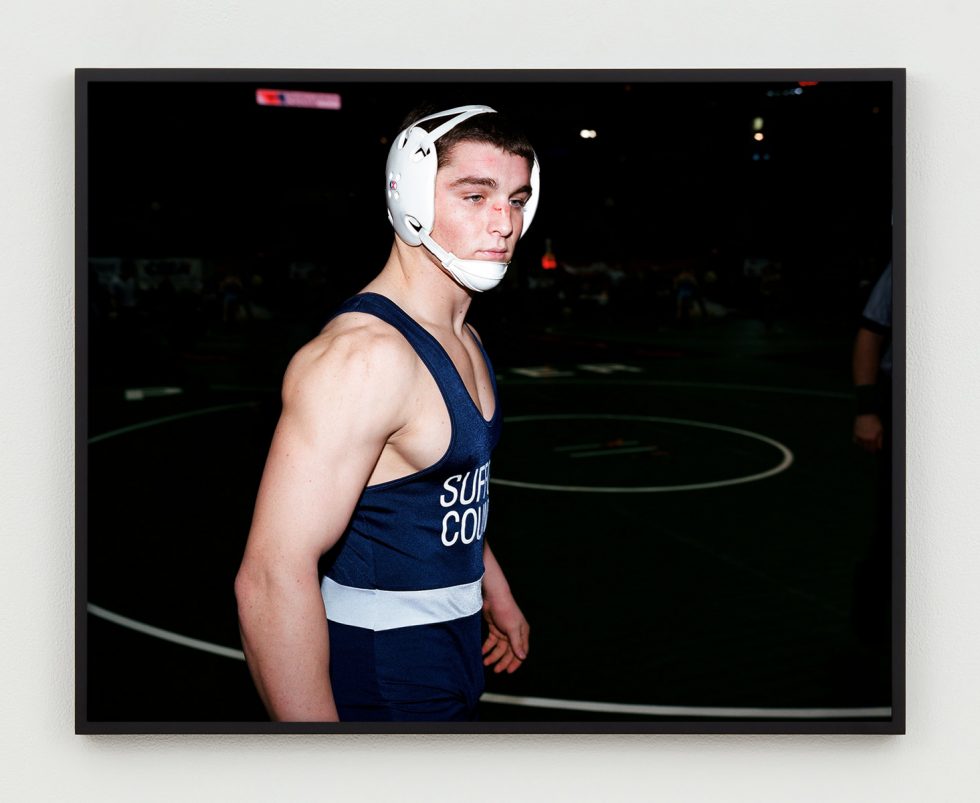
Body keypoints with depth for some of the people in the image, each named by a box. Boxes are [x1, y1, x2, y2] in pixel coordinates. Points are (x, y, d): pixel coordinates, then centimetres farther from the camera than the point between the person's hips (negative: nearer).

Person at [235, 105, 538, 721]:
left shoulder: (464, 341, 5)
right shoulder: (364, 353, -27)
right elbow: (272, 578, -32)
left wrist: (495, 593, 24)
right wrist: (315, 730, -30)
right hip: (380, 688, -9)